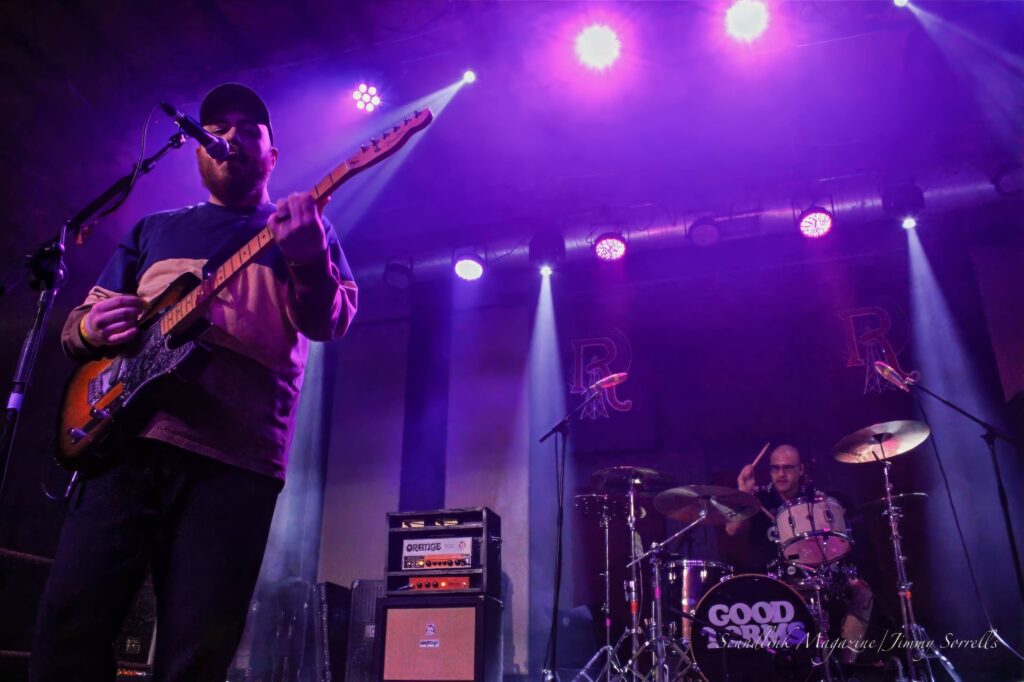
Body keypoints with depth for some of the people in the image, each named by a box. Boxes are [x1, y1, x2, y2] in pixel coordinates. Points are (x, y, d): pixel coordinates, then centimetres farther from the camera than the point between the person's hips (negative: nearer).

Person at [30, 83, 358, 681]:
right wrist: (89, 329, -2)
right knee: (70, 622, -6)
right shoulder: (154, 229, 23)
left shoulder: (304, 228, 15)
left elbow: (329, 323, -2)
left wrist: (310, 261, -24)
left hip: (237, 465, -2)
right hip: (127, 439, 3)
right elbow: (81, 319, 24)